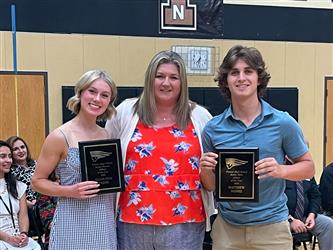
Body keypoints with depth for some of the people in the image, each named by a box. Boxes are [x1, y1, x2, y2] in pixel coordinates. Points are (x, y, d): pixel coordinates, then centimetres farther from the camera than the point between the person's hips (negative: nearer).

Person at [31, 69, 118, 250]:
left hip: (105, 222, 5)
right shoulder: (60, 136, -9)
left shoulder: (108, 136, 4)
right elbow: (37, 181, -4)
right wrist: (69, 191, -18)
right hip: (73, 222, -4)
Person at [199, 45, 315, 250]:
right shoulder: (213, 128, -3)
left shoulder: (283, 123, -9)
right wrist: (205, 171, -16)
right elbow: (211, 186, 5)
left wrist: (281, 170, -18)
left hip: (271, 225, -1)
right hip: (226, 227, 2)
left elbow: (308, 167, 1)